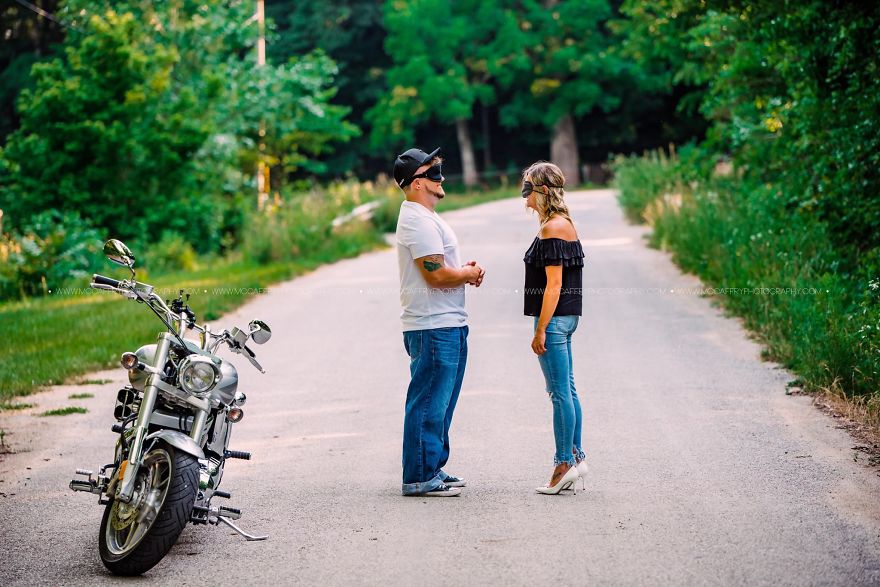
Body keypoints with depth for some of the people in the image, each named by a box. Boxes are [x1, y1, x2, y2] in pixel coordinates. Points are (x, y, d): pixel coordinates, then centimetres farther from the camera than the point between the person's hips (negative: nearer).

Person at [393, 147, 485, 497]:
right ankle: (418, 478, -3)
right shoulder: (418, 221, -16)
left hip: (448, 324, 11)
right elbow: (436, 275, -22)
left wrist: (465, 269, 9)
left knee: (440, 403, 16)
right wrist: (470, 273, -5)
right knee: (428, 404, -7)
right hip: (434, 327, -11)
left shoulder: (426, 218, 19)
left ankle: (433, 469, 24)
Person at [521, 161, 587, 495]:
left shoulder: (552, 228, -15)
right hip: (567, 317, 10)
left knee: (560, 393, -6)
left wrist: (541, 330, -18)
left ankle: (565, 463, -3)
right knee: (567, 390, 12)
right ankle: (575, 457, 17)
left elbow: (554, 284, -19)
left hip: (553, 317, -10)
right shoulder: (565, 224, 15)